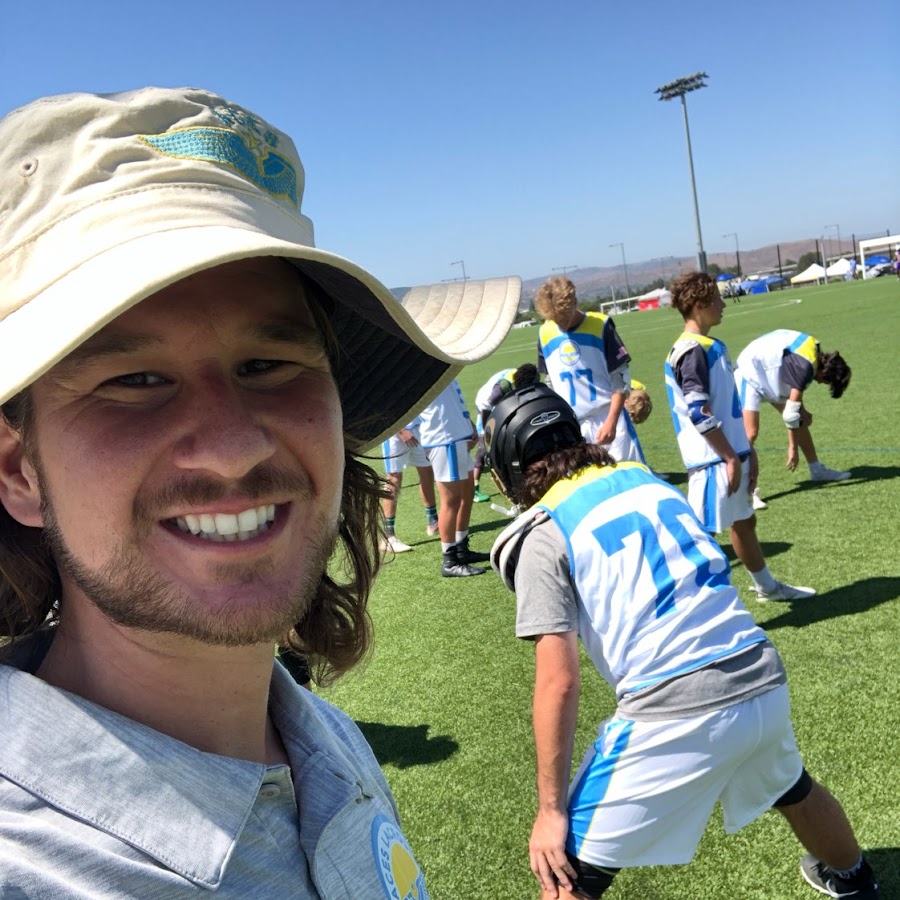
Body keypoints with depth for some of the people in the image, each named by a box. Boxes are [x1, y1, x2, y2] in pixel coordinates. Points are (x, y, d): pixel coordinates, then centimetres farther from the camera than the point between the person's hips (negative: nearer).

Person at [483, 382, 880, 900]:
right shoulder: (648, 479, 13)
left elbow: (559, 682, -10)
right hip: (766, 683, 7)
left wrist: (551, 809, -5)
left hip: (676, 713, -7)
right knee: (793, 790, 37)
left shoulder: (542, 536, -4)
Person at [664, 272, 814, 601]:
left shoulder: (710, 347, 14)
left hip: (731, 456, 10)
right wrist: (731, 458, -18)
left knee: (744, 522, 25)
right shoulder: (692, 351, -18)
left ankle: (766, 586, 43)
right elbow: (699, 414, -23)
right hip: (714, 462, -10)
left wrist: (746, 450, 15)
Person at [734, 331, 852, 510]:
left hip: (770, 374, 10)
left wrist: (801, 409, -6)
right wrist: (793, 448, -16)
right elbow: (790, 413, -25)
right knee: (751, 433, -20)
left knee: (802, 419, 10)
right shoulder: (806, 367, -30)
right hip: (750, 375, -10)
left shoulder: (814, 352, -3)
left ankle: (817, 471, 22)